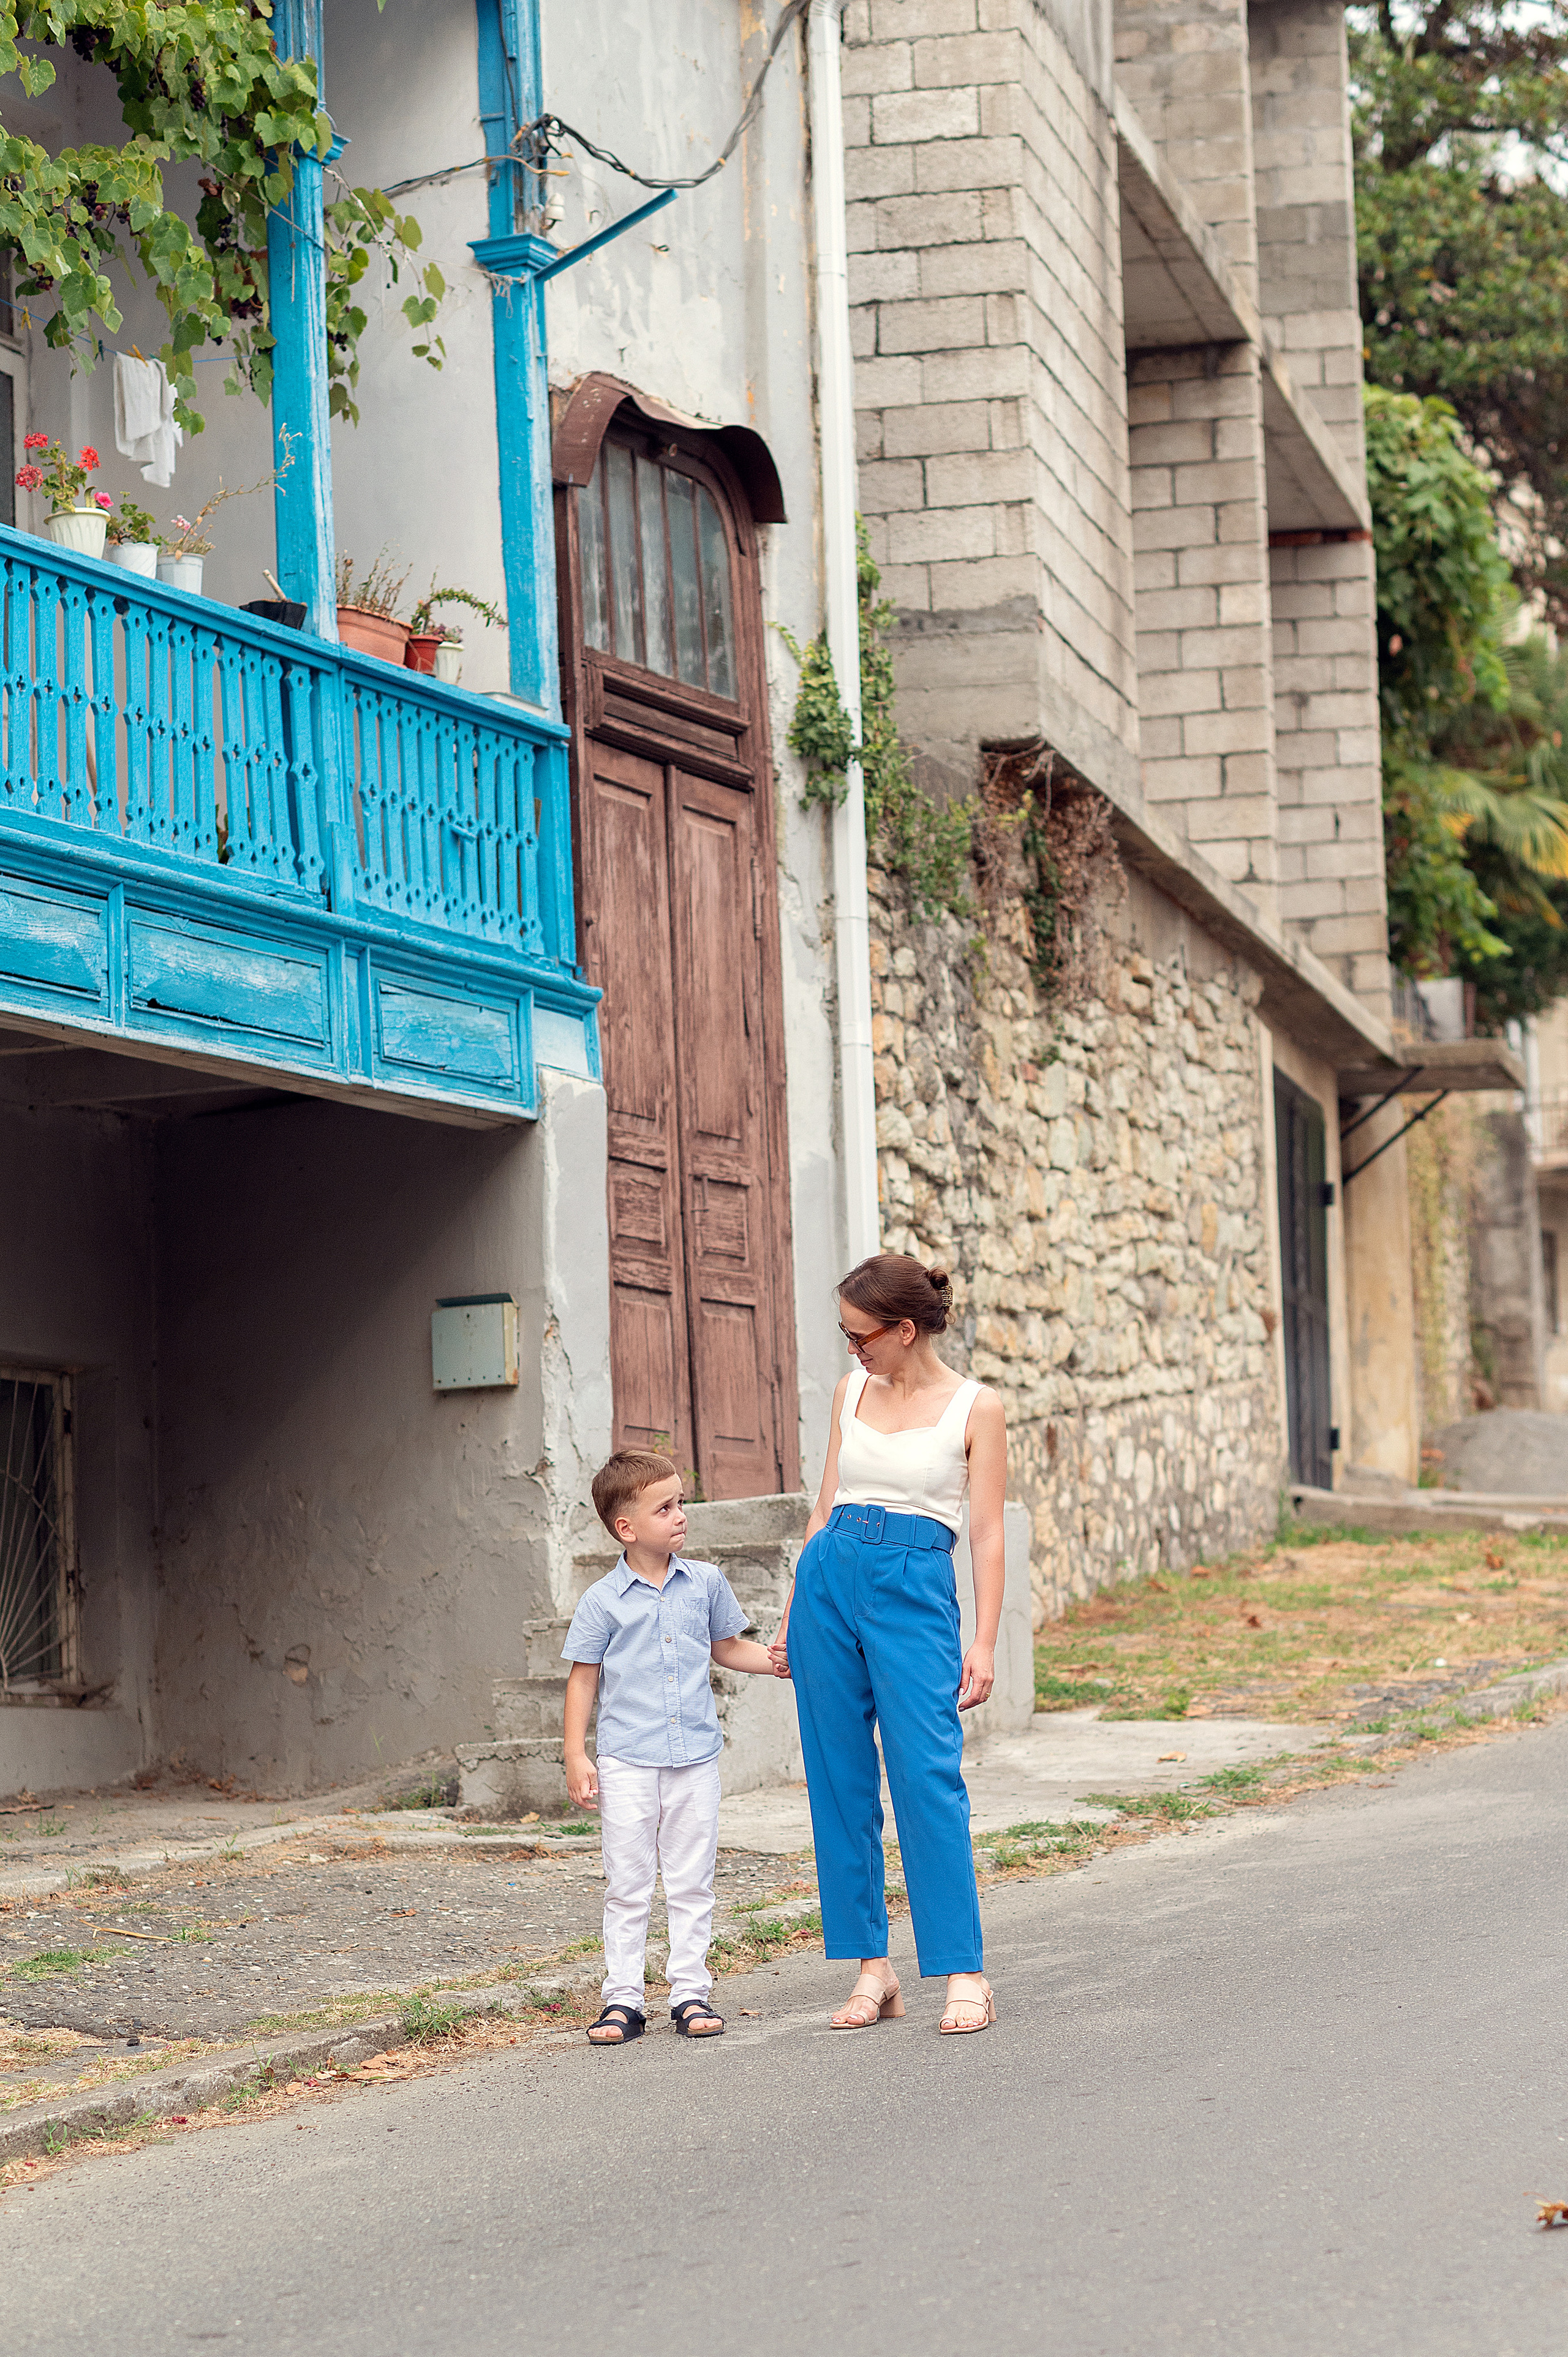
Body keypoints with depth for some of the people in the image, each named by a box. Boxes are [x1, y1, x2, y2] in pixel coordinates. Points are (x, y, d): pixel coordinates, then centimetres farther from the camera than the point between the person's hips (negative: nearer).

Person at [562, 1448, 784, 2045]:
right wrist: (576, 1756, -3)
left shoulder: (706, 1584, 5)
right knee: (627, 1886, 2)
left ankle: (691, 1993, 12)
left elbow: (726, 1647, 20)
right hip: (628, 1761, -2)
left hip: (695, 1756, 3)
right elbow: (583, 1678, 2)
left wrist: (775, 1661, 4)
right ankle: (623, 2000, 7)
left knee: (691, 1882, 6)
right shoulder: (603, 1601, -4)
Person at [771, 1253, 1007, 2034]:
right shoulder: (852, 1393, 13)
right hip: (829, 1580, 5)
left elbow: (988, 1535, -2)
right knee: (840, 1780, 2)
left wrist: (983, 1644, -8)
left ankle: (963, 1973, -10)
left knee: (928, 1776, -13)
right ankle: (871, 1969, 9)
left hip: (915, 1589, -4)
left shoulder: (974, 1407, 0)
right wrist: (792, 1617, 15)